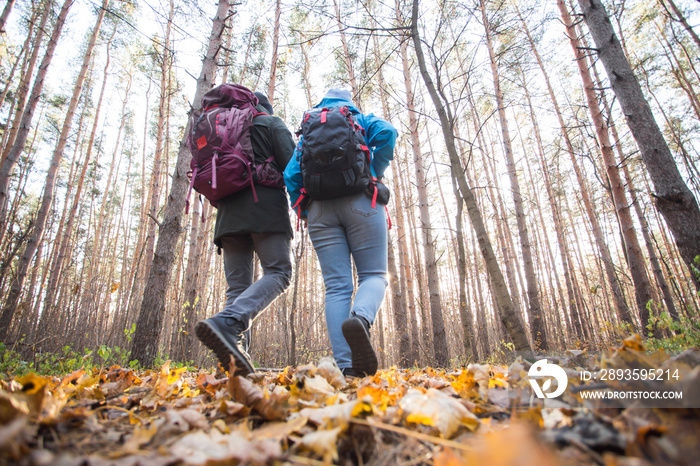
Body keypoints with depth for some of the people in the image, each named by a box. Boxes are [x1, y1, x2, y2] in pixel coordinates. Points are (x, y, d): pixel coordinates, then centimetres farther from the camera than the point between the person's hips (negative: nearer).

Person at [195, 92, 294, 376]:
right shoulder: (272, 123, 14)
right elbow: (291, 163, -1)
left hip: (229, 213, 6)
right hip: (265, 208, -5)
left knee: (237, 286, 1)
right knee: (277, 273, -11)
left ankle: (235, 361, -11)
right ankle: (227, 324, -35)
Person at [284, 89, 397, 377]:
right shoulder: (362, 120, 21)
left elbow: (291, 174, 11)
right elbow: (387, 132, -4)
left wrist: (304, 212, 16)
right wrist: (376, 172, 6)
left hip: (320, 209, 3)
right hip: (360, 202, -2)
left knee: (336, 286, -2)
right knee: (373, 275, 2)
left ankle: (345, 366, -12)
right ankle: (360, 319, -32)